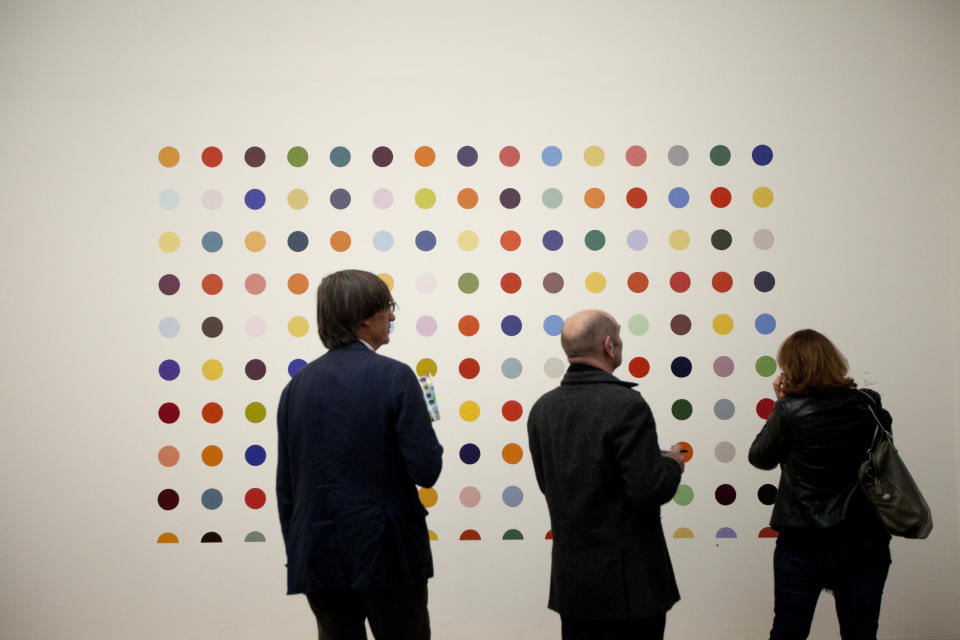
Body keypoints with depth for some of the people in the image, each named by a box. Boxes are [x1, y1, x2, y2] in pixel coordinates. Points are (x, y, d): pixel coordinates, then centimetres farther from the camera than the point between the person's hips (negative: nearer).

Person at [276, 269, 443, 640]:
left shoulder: (297, 384, 5)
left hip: (318, 557, 5)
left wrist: (297, 553, 17)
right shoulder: (394, 377, -11)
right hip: (386, 555, -5)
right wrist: (426, 432, 5)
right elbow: (426, 470, -16)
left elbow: (285, 487, 8)